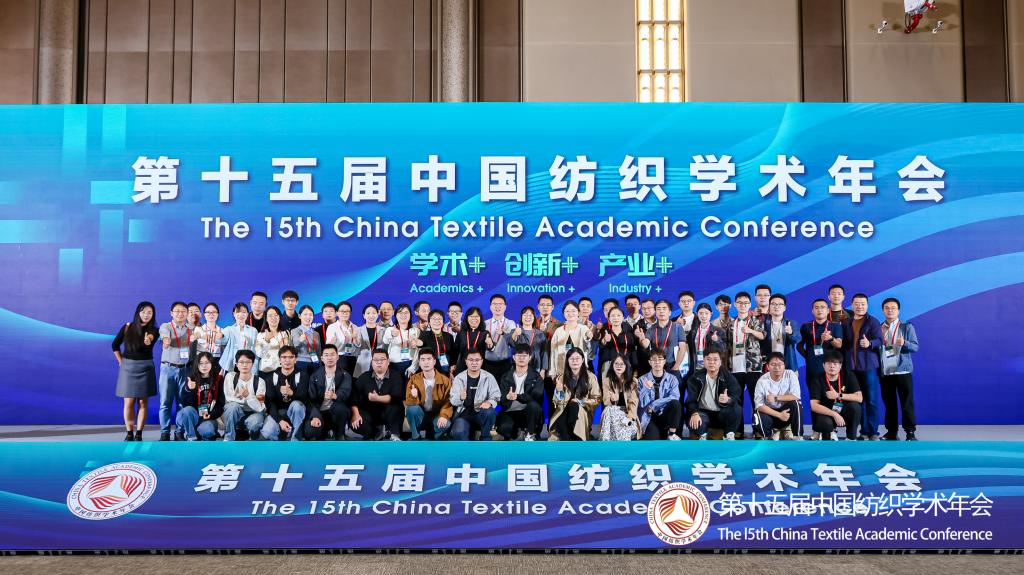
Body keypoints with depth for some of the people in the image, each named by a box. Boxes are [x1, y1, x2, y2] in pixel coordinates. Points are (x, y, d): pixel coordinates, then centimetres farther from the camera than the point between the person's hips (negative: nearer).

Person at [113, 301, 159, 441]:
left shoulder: (154, 331, -4)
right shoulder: (127, 327, 1)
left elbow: (146, 347, -22)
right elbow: (115, 345, 12)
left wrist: (148, 342, -44)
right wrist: (121, 361, 8)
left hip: (145, 368, -1)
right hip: (128, 367, 1)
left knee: (143, 402, 1)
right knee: (129, 402, 0)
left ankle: (138, 434, 7)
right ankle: (129, 434, 7)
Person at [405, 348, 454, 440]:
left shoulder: (445, 380, -4)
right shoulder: (414, 379, -1)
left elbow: (448, 401, -7)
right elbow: (409, 403, -6)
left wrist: (444, 415, -27)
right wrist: (413, 397, -30)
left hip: (437, 415, -1)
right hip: (420, 415, 1)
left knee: (445, 425, -33)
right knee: (412, 409, -31)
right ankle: (415, 438, -11)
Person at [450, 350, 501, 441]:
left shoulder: (489, 377, 3)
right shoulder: (458, 378, 3)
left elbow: (496, 396, -2)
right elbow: (453, 401, -3)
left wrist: (489, 402, -26)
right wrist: (460, 398, -28)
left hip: (481, 414, 1)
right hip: (464, 413, -1)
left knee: (489, 412, -33)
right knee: (458, 432, -32)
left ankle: (485, 439, -8)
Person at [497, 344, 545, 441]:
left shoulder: (536, 376, 2)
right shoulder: (506, 376, 7)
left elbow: (536, 397, -15)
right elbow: (501, 399, -2)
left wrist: (517, 396, -29)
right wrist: (507, 397, -27)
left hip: (527, 412, 0)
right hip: (510, 412, 0)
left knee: (533, 405, -34)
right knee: (504, 428, -32)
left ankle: (529, 434, -8)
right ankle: (517, 430, 7)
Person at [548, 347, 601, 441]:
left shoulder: (591, 377, -1)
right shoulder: (562, 377, 3)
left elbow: (597, 400, 2)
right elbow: (558, 403, 0)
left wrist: (580, 402, -12)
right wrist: (558, 391, -21)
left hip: (583, 412, 0)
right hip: (564, 412, 0)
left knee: (574, 406, -34)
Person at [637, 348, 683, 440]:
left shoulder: (672, 379, 4)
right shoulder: (643, 379, 2)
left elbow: (675, 397, -14)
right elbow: (643, 403, -7)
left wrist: (653, 406, -16)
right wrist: (647, 388, -24)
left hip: (665, 415, 3)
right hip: (649, 418, -3)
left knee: (675, 403, -29)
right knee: (653, 438, -34)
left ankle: (672, 434, -14)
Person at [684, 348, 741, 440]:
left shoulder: (728, 376, -4)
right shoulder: (696, 377, -3)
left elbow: (737, 397, -14)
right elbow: (691, 399, -11)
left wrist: (728, 400, -38)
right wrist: (694, 413, -31)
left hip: (722, 414, 1)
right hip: (703, 413, 0)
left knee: (737, 410, -29)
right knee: (693, 421, -32)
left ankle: (730, 436, -5)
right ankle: (702, 436, 3)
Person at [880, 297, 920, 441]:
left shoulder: (907, 327, 4)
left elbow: (915, 347, -3)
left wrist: (904, 343, -22)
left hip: (903, 371, -2)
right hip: (885, 372, 2)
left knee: (907, 403, -3)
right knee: (889, 403, 6)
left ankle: (910, 432, 0)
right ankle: (891, 432, 11)